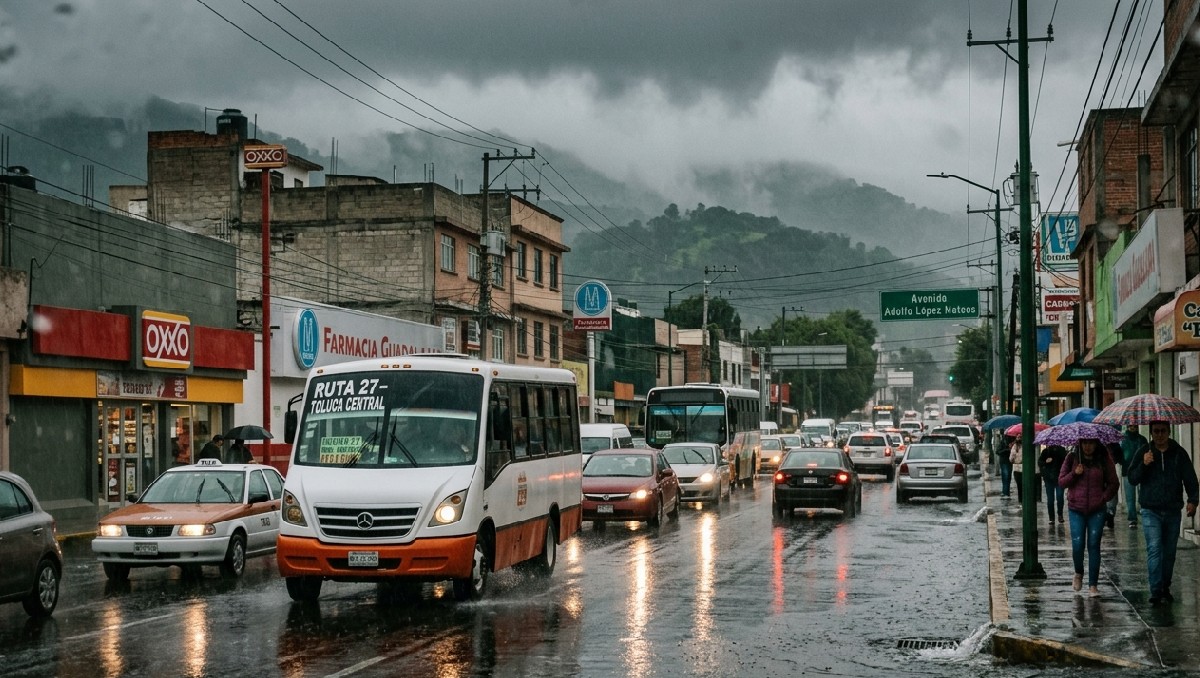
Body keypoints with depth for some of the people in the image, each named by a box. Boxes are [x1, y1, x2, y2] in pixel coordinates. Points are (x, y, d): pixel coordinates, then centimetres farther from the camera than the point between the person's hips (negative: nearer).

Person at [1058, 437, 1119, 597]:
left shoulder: (1104, 459, 2)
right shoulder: (1072, 458, 4)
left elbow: (1113, 483, 8)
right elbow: (1061, 481, 5)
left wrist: (1104, 498, -4)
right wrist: (1074, 474, -11)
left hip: (1097, 510, 0)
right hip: (1076, 509, 0)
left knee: (1094, 546, -2)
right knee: (1077, 545, -5)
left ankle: (1092, 585, 4)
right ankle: (1078, 573, 25)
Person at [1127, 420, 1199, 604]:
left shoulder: (1179, 453, 4)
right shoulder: (1145, 452, 3)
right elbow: (1132, 479, 0)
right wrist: (1143, 465, -17)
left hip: (1173, 511, 2)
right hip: (1151, 511, -2)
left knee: (1169, 552, 9)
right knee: (1154, 549, -12)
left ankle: (1165, 588, 22)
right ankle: (1156, 591, -15)